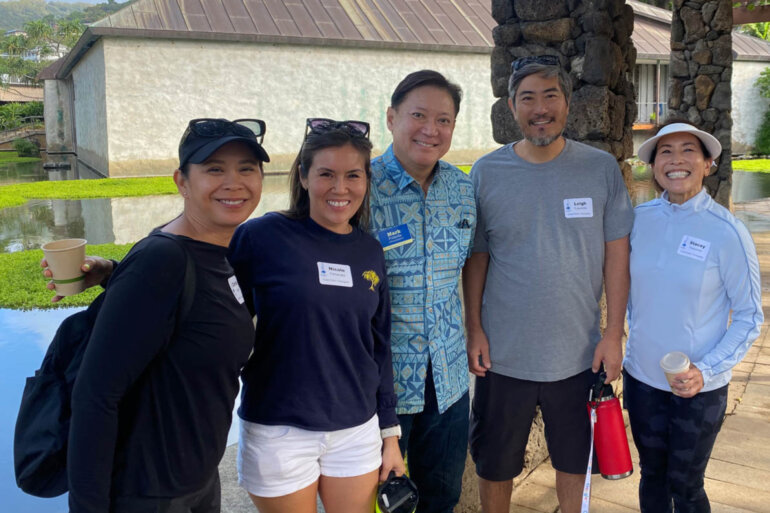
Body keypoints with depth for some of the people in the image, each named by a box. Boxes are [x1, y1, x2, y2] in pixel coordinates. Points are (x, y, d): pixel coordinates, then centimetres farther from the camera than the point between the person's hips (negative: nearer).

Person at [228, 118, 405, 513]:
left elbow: (380, 348, 8)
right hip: (280, 432, -4)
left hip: (357, 430, 4)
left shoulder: (369, 251, 2)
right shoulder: (262, 236, -13)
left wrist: (390, 434, 10)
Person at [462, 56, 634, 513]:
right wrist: (474, 330, -4)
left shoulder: (602, 168, -3)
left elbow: (617, 253, 0)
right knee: (495, 463, 15)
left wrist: (614, 333, -3)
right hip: (503, 354, 0)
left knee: (576, 460, 19)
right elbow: (476, 257, 0)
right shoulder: (487, 173, -4)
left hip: (580, 353, 1)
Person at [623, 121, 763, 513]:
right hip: (641, 377, 3)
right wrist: (636, 343, 8)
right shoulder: (640, 218, -4)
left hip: (699, 389, -3)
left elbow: (750, 316, -8)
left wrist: (707, 371, -18)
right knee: (652, 475, 19)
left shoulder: (726, 231, -14)